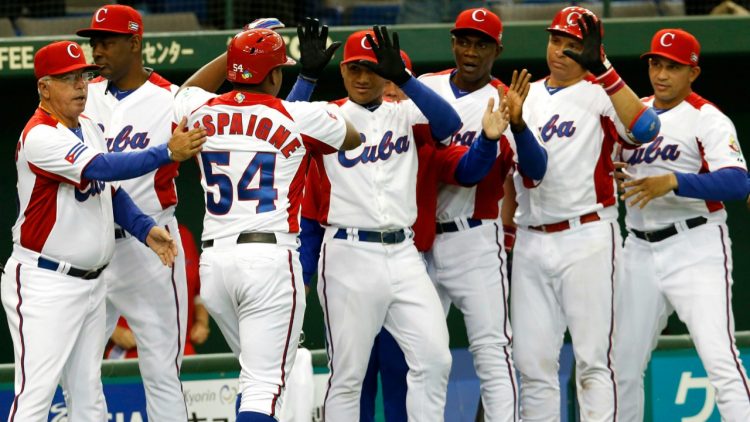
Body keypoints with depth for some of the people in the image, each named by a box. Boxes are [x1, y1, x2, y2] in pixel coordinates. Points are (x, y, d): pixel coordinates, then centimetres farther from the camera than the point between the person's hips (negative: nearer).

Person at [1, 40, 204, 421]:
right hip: (44, 285, -9)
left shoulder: (88, 128, 12)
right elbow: (104, 167, -28)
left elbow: (110, 190, 18)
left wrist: (145, 229, 3)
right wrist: (167, 153, -28)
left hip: (90, 284, 9)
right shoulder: (40, 136, -18)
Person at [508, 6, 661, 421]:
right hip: (530, 242, 5)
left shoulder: (600, 95, -1)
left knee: (592, 359, -8)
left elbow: (644, 129, -21)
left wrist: (604, 72, -25)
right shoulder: (524, 97, 17)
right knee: (532, 362, 5)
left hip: (587, 238, -5)